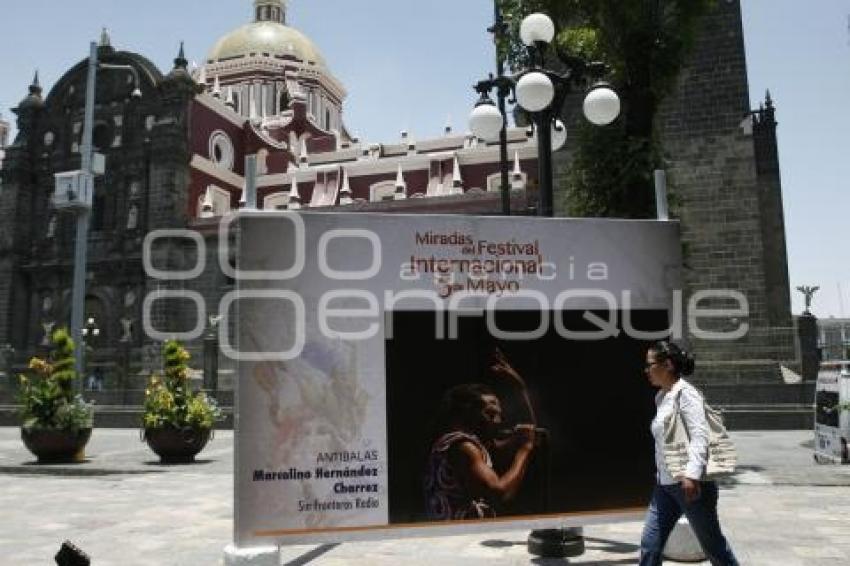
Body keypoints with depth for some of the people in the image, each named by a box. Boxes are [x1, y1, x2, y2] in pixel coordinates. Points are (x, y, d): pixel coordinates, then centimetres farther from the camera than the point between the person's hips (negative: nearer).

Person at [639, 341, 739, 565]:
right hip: (665, 485, 8)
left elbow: (699, 436, -22)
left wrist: (691, 474, -31)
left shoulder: (685, 393, -13)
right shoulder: (661, 397, 12)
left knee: (712, 543, 10)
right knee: (649, 545, 6)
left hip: (690, 483, -8)